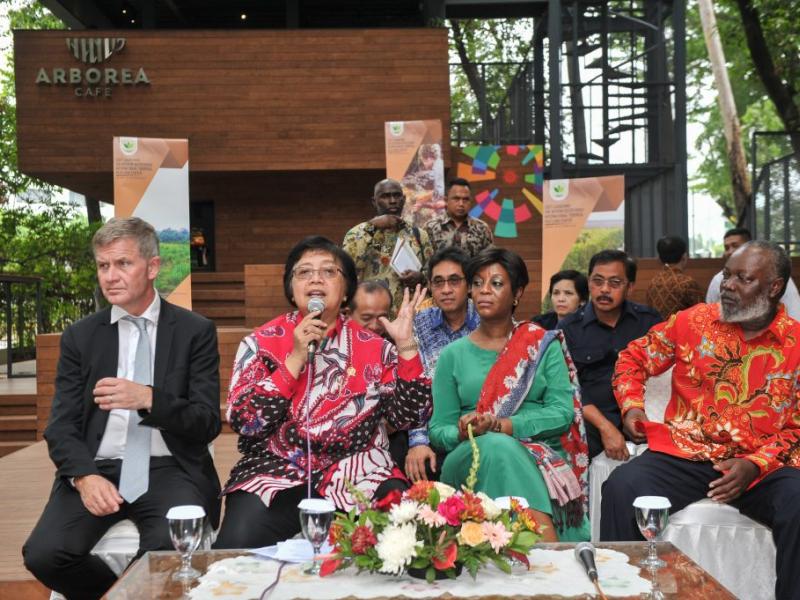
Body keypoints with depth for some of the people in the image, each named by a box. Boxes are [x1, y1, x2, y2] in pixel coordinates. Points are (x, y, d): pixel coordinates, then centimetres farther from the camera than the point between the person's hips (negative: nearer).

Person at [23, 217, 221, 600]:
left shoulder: (195, 332, 3)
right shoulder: (79, 336, 10)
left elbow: (208, 423, -3)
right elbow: (61, 426, 4)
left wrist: (148, 398, -21)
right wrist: (84, 475, -17)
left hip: (169, 471, -2)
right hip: (96, 469, 3)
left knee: (169, 552, -31)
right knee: (43, 554, -22)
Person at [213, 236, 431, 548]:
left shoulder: (373, 346, 9)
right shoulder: (261, 342, 6)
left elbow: (408, 417, 2)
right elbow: (243, 421, -5)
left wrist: (406, 346, -6)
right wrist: (295, 359, -12)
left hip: (359, 477, 1)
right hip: (276, 477, -1)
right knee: (237, 547, -29)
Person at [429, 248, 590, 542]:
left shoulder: (544, 345, 13)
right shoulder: (453, 355, 15)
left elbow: (563, 413, 0)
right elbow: (439, 428, 11)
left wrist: (501, 425, -15)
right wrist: (462, 433, -15)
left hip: (541, 456, -1)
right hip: (471, 459, 1)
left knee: (501, 445, -37)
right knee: (498, 447, -36)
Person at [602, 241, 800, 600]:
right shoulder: (693, 321, 4)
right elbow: (634, 358, 17)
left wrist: (754, 466, -13)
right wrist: (631, 406, 0)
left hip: (761, 468, 0)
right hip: (682, 457, 1)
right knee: (621, 487, -27)